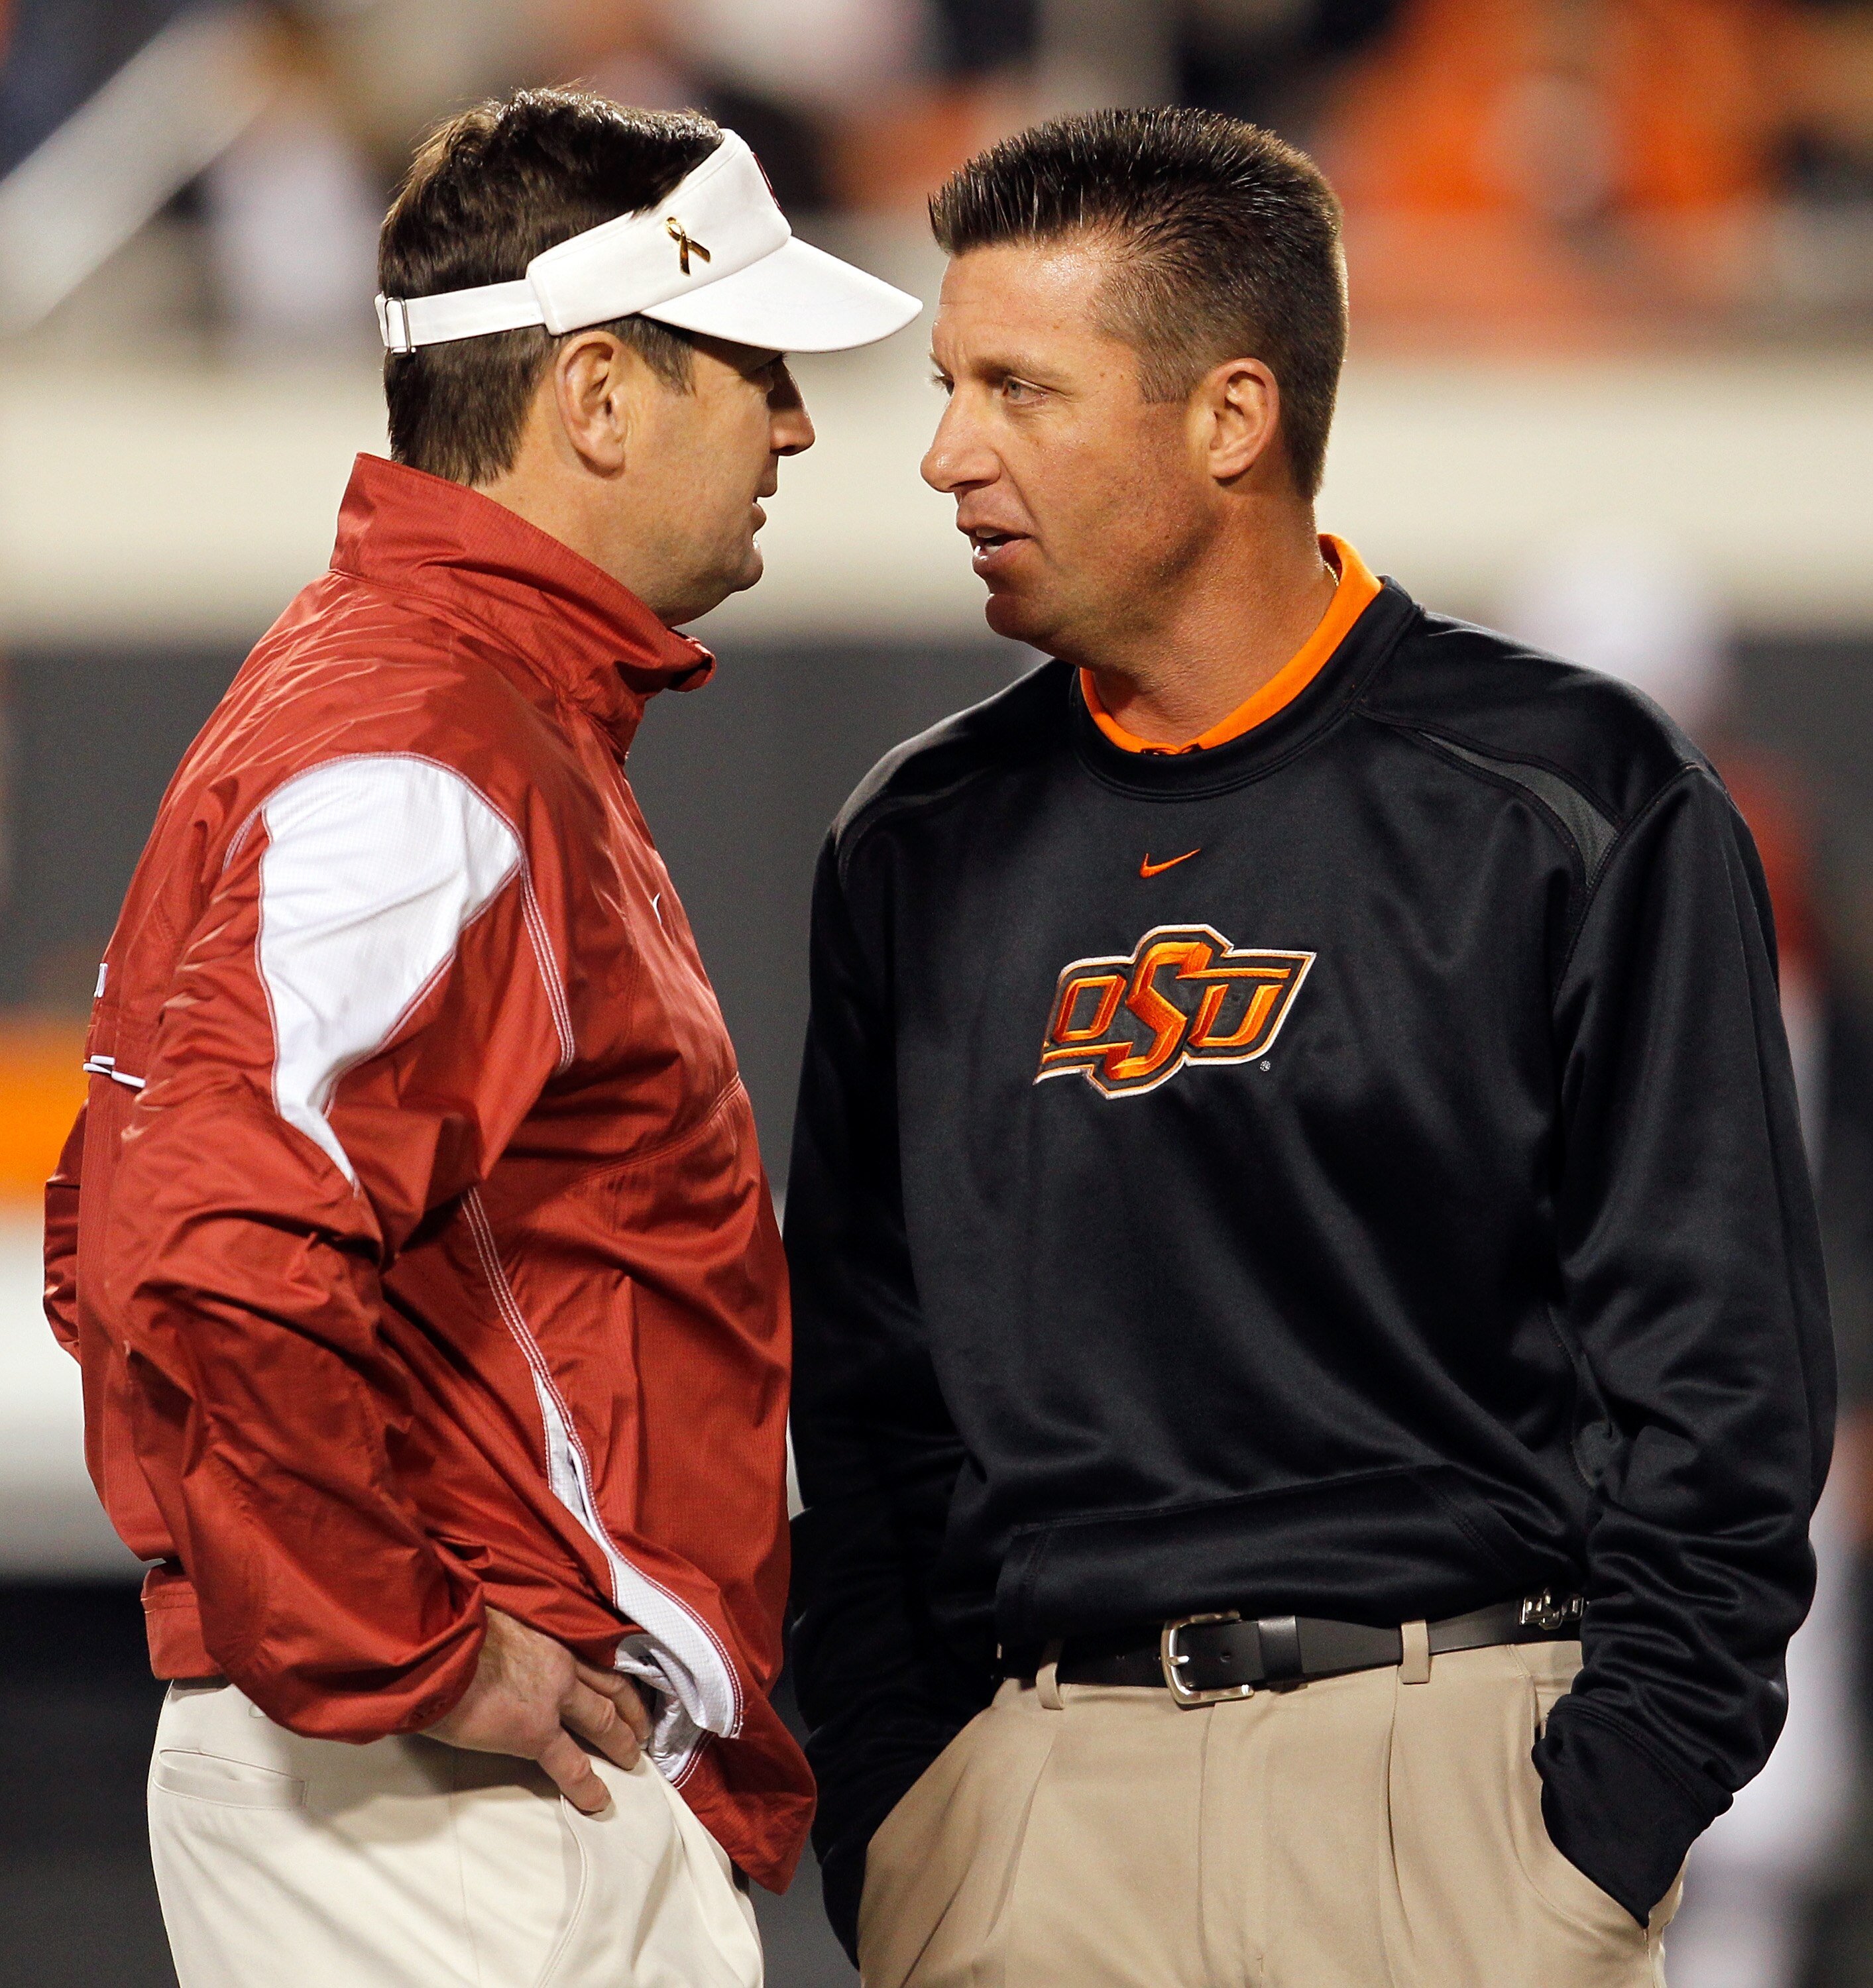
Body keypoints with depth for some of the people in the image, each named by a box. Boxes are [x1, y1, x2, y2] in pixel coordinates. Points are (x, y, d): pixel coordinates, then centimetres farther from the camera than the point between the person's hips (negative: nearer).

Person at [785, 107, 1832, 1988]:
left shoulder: (1572, 802, 0)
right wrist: (882, 1807, 3)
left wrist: (1611, 1817, -10)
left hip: (1456, 1757, -3)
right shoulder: (918, 851, 12)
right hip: (1028, 1803, 3)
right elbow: (859, 1394, 15)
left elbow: (1713, 1364, -2)